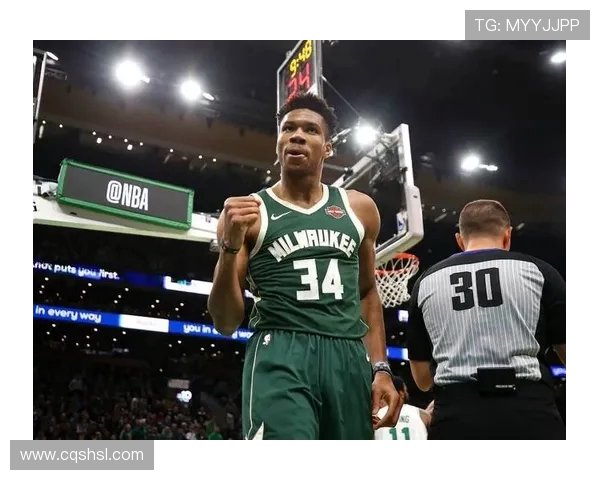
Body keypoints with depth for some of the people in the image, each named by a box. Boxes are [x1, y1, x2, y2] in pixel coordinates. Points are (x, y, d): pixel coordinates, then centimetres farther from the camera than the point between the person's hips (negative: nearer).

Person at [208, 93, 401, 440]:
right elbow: (226, 323, 2)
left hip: (349, 356, 5)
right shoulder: (248, 212, 4)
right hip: (280, 355, -4)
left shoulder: (359, 208, 14)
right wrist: (230, 245, -13)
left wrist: (381, 368, 12)